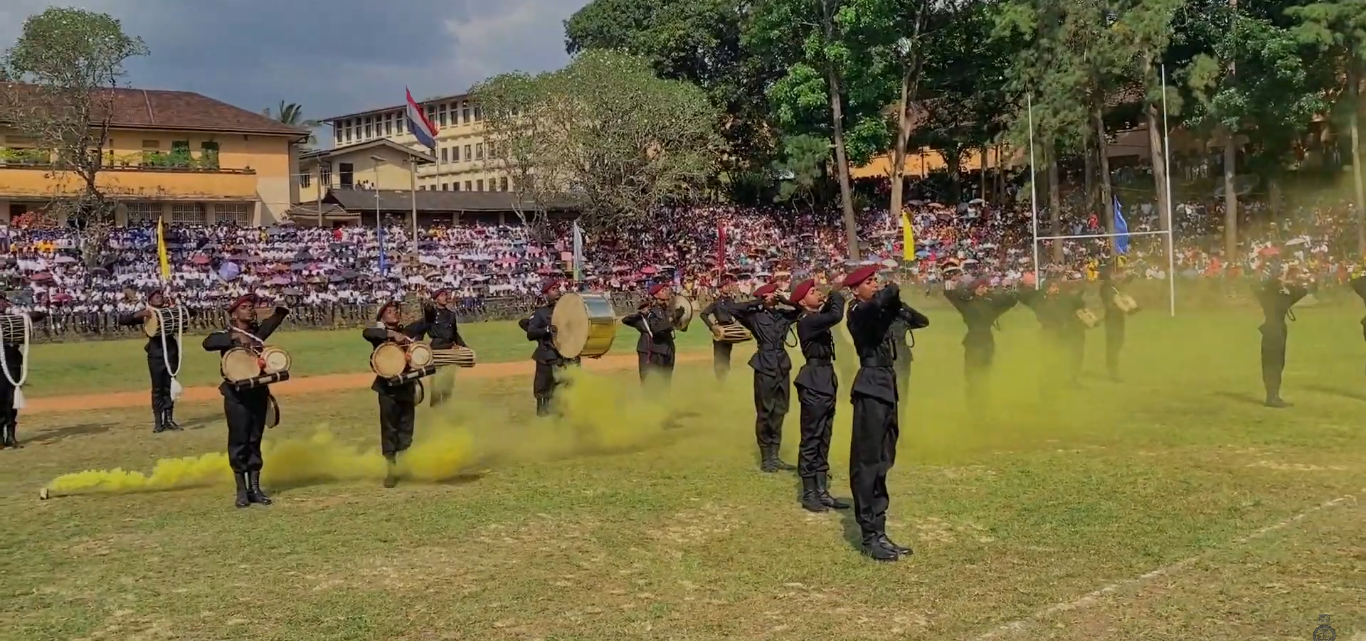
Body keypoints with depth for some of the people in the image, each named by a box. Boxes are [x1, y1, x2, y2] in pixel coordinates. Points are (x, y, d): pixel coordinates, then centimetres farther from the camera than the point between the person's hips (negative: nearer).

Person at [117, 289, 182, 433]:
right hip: (156, 354, -2)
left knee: (169, 386, 7)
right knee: (157, 388, 1)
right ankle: (158, 422, 3)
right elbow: (122, 320, -4)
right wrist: (139, 315, -20)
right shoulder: (146, 314, 2)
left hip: (171, 352, 3)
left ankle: (169, 419, 12)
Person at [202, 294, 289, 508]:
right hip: (237, 396, -5)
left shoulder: (258, 331, 10)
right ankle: (242, 490, 7)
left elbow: (278, 318, 19)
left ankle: (255, 488, 15)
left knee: (255, 440, 10)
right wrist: (235, 337, -32)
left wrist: (280, 306, -3)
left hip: (259, 393, 5)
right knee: (239, 441, 0)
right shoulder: (226, 334, -6)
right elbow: (208, 343, -26)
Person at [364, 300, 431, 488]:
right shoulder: (379, 334, 1)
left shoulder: (408, 331, 10)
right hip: (388, 388, -3)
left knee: (406, 430, 9)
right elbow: (366, 332, -21)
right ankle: (391, 469, 3)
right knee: (389, 430, -2)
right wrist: (392, 334, -29)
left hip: (407, 386, 3)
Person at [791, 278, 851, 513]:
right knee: (811, 440, -3)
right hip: (814, 383, -10)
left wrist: (830, 299, 7)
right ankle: (808, 494, 2)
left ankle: (822, 492, 18)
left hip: (826, 381, 10)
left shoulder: (817, 318, 13)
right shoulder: (807, 321, -15)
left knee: (823, 441, 12)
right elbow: (835, 316, -28)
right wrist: (835, 296, -11)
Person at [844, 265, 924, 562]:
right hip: (871, 390, -9)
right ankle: (870, 537, -3)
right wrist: (891, 290, -11)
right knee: (867, 464, -6)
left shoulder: (878, 311, 15)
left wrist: (891, 296, -2)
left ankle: (879, 534, 17)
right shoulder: (860, 313, -11)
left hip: (885, 389, 9)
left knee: (881, 463, 11)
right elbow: (882, 300, -28)